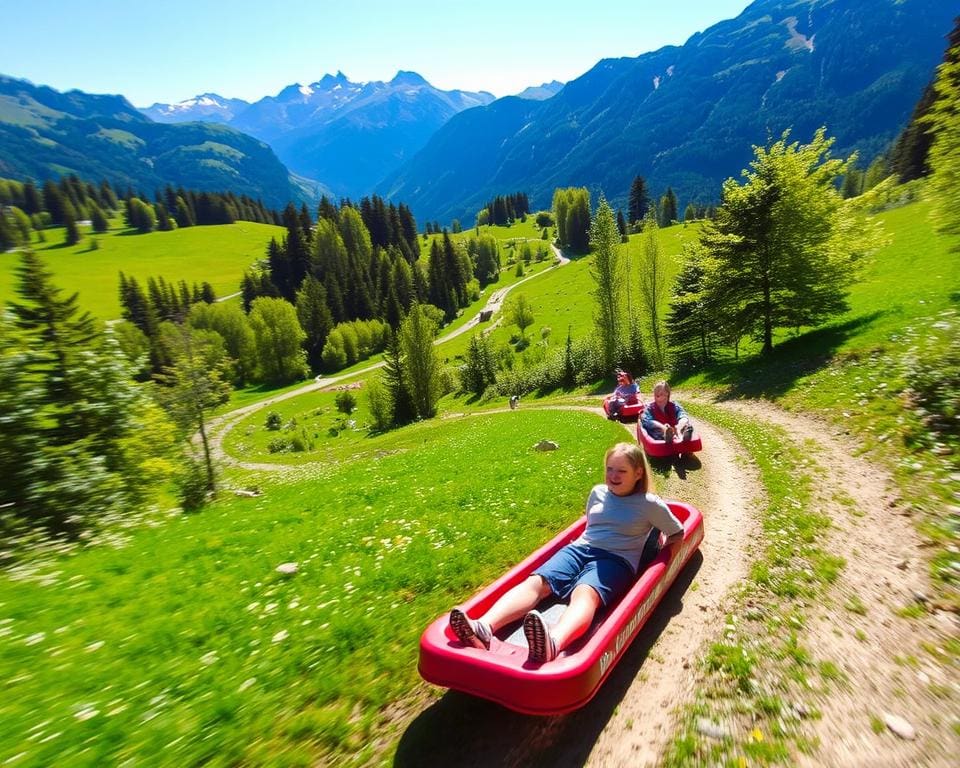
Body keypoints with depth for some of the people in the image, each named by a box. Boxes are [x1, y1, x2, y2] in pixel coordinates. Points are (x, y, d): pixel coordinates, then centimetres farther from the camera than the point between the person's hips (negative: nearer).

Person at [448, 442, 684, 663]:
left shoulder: (649, 503, 7)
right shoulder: (598, 492, 19)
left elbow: (678, 533, 15)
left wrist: (656, 554, 9)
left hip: (616, 560, -4)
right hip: (579, 548, 5)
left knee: (584, 593, -40)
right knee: (535, 582, -26)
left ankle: (552, 643, -71)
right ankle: (483, 628, -49)